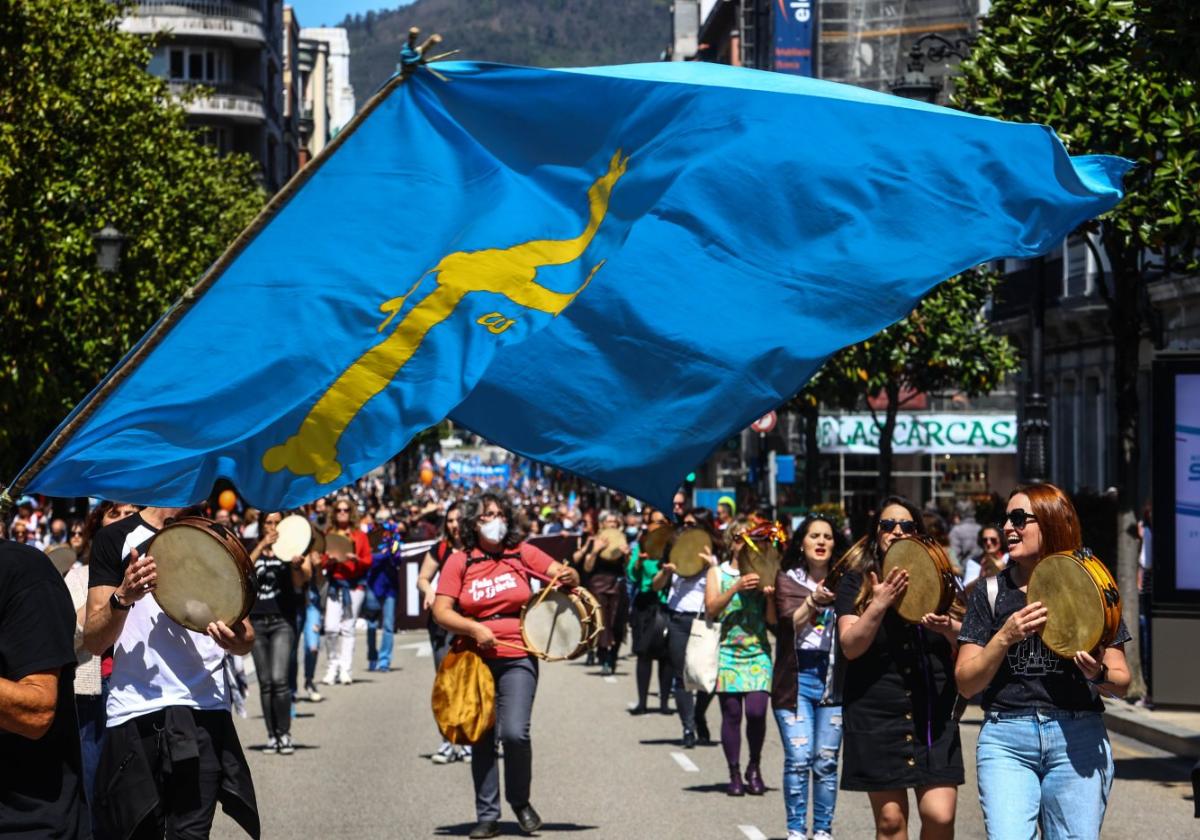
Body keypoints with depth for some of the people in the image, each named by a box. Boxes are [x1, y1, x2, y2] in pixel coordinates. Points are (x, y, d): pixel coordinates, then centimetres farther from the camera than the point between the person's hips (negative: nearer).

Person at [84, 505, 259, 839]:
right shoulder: (116, 539, 3)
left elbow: (246, 640, 14)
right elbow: (94, 641, 0)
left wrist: (237, 640, -10)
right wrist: (123, 597, -20)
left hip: (204, 711, 1)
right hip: (135, 711, -1)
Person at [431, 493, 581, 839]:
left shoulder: (522, 553, 5)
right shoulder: (460, 561, 3)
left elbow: (562, 574, 5)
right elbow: (441, 611, -1)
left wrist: (568, 577, -19)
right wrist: (475, 629, -16)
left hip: (517, 658, -1)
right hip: (476, 658, 1)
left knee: (515, 733, -15)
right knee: (482, 738, 5)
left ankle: (520, 801, 9)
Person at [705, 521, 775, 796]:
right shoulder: (718, 572, 9)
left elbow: (773, 619, 8)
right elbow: (711, 609, -5)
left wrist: (770, 595, -10)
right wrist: (736, 588, -15)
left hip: (758, 652, 0)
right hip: (727, 651, 0)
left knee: (756, 711, -12)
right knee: (731, 713, -3)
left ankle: (754, 767, 9)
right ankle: (734, 775, 8)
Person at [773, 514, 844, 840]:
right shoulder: (788, 579, 5)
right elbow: (791, 622, -8)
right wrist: (813, 601, -26)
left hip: (834, 677, 1)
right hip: (796, 677, -1)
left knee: (826, 761, 1)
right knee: (799, 758, -7)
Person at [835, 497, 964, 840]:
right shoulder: (856, 583, 5)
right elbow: (850, 646, -7)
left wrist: (948, 628, -15)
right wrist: (880, 604, -21)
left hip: (933, 712, 2)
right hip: (877, 714, -2)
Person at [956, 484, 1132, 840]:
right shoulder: (991, 594, 10)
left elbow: (1122, 682, 7)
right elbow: (966, 683, 4)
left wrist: (1099, 674, -16)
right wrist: (1005, 637, -10)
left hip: (1078, 739, 0)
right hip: (1005, 739, 0)